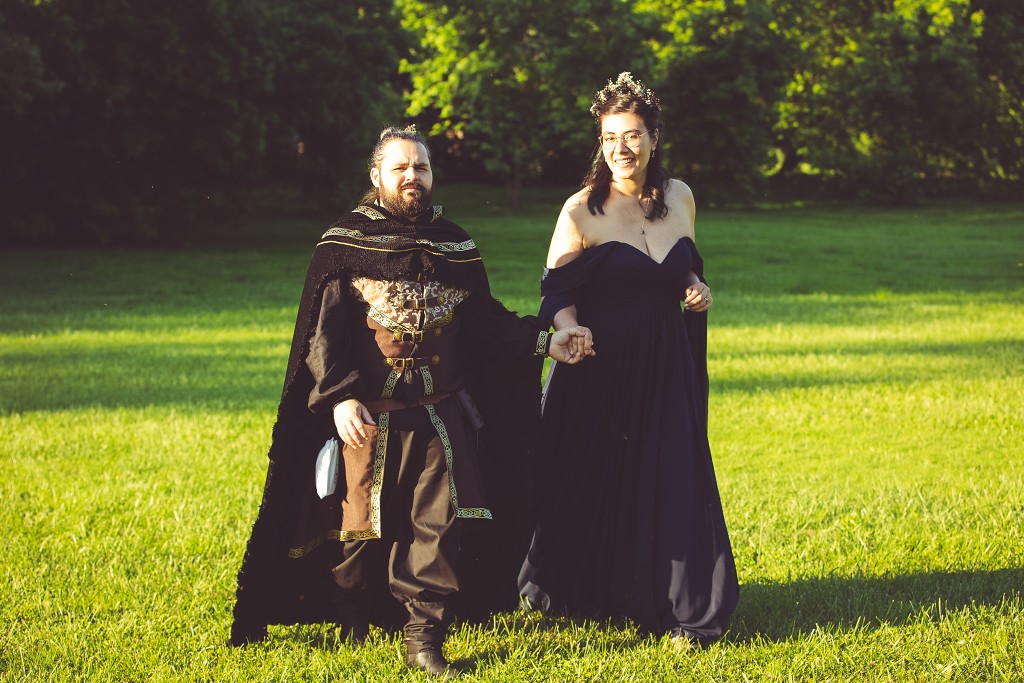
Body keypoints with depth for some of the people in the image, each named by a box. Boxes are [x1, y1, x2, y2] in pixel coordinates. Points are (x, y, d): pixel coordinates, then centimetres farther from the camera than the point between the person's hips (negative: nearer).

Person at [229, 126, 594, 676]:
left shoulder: (454, 246, 9)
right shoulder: (344, 246, -2)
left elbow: (486, 322, 11)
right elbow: (322, 335, -7)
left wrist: (544, 342, -2)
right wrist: (340, 398, -20)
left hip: (439, 418, 3)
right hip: (366, 418, -2)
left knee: (439, 526, -5)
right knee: (361, 528, 7)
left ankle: (424, 639, 0)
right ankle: (352, 625, 27)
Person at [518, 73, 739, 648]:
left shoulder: (680, 197, 6)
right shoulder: (583, 211, -8)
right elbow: (557, 291, -7)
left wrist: (698, 288, 0)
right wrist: (569, 329, -27)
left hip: (667, 368, 3)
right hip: (603, 368, -3)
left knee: (674, 482, -1)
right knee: (595, 486, 4)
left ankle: (679, 608, 7)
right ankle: (573, 594, 24)